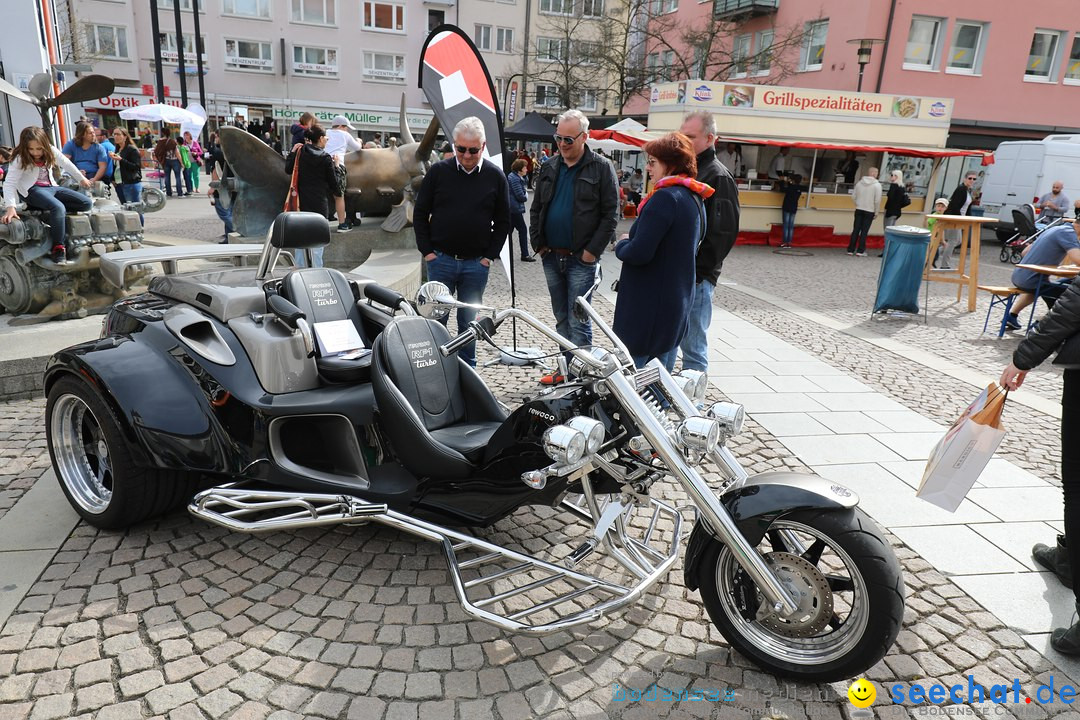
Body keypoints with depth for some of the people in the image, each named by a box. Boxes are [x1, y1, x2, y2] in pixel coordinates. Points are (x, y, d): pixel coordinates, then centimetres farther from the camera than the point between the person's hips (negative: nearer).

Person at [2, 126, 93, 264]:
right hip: (34, 190, -6)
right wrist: (10, 207, -35)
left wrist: (81, 178, 31)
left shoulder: (50, 151, -2)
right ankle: (58, 247, -31)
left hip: (51, 187, 7)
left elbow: (67, 164, 17)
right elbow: (9, 183, -20)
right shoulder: (20, 159, -14)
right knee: (58, 207, -36)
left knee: (87, 203, -7)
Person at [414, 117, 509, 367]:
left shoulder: (495, 176, 2)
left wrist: (490, 255, -1)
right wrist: (427, 250, -1)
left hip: (476, 263, 1)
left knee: (469, 321, 9)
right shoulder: (439, 171, 0)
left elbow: (503, 221, 7)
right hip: (440, 259, 0)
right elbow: (420, 213, 6)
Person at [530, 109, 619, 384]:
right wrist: (538, 243, 6)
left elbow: (610, 214, -7)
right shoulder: (549, 168, 12)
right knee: (561, 318, 14)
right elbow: (536, 208, 17)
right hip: (551, 257, 6)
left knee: (578, 321, -4)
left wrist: (593, 250, -13)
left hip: (581, 259, -6)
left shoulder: (602, 168, -4)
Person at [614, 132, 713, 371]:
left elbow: (639, 253, -25)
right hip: (678, 303, 10)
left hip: (648, 305, -10)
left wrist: (621, 245, -4)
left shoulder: (665, 197, -18)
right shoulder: (695, 198, 11)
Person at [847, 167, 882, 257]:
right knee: (864, 231, 2)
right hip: (869, 211, -3)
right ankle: (860, 251, 2)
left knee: (856, 230, 7)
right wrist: (876, 212, -1)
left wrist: (857, 205, 14)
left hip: (859, 210, 3)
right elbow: (877, 200, -11)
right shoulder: (877, 185, -9)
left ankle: (851, 250, 8)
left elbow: (854, 197, 3)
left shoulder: (859, 183, 3)